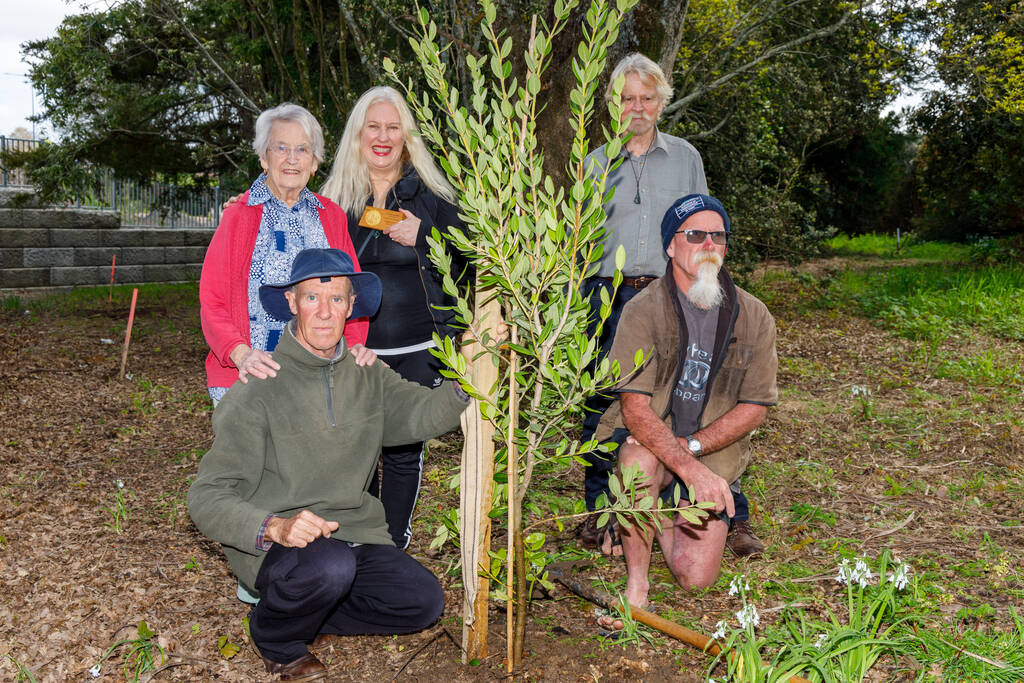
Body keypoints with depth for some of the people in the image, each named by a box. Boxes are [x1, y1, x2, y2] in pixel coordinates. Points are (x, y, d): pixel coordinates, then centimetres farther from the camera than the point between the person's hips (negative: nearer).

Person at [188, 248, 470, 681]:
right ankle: (275, 637, -1)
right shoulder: (257, 391, -13)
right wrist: (274, 528, -34)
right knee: (329, 567, -36)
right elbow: (207, 498, -16)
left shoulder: (367, 377, 5)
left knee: (423, 602, -13)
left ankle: (304, 613, 11)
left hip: (353, 532, 5)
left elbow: (423, 413, -8)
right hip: (270, 544, -5)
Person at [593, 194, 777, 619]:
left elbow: (755, 408, -1)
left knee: (696, 576, -11)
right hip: (649, 442, -2)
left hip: (712, 458, 3)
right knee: (641, 456, -39)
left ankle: (661, 518, 24)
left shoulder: (754, 318, -1)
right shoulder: (642, 311, -12)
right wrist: (690, 470, -32)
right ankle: (636, 580, -18)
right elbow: (634, 408, -20)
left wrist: (690, 446, -17)